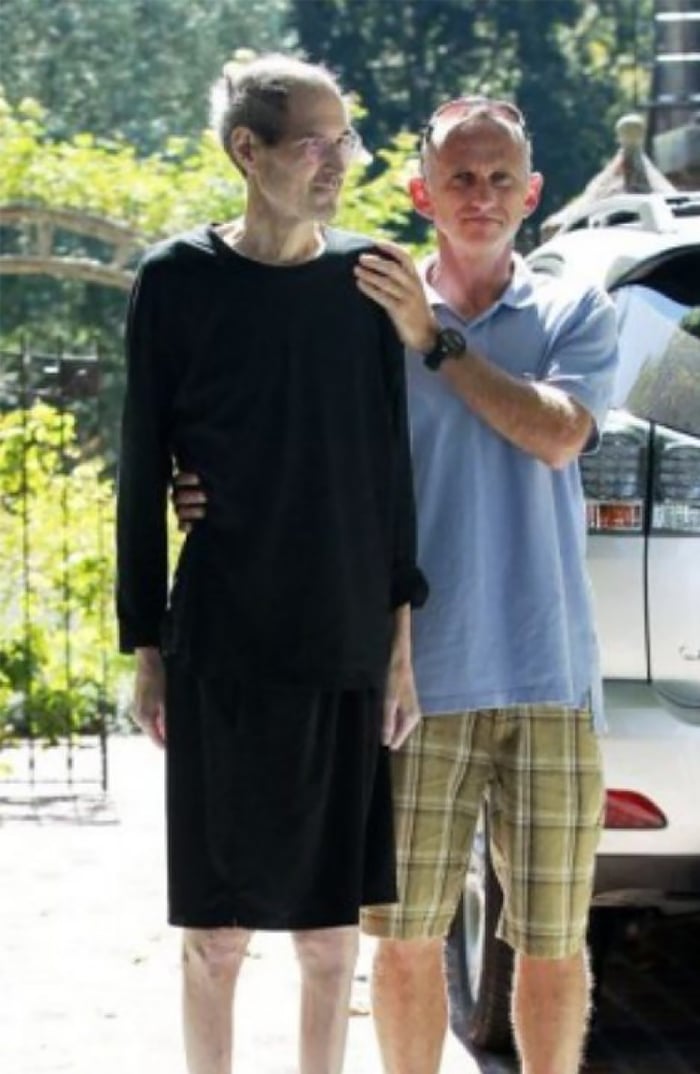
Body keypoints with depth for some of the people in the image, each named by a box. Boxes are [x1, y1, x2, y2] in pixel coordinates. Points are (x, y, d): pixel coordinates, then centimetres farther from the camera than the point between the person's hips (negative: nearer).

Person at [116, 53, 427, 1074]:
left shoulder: (365, 279, 5)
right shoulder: (178, 281, -2)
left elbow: (391, 464, 8)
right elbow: (143, 475, 1)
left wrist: (402, 636, 4)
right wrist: (147, 650, 0)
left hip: (349, 653, 3)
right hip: (221, 654, -2)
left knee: (332, 933, 7)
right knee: (217, 930, 1)